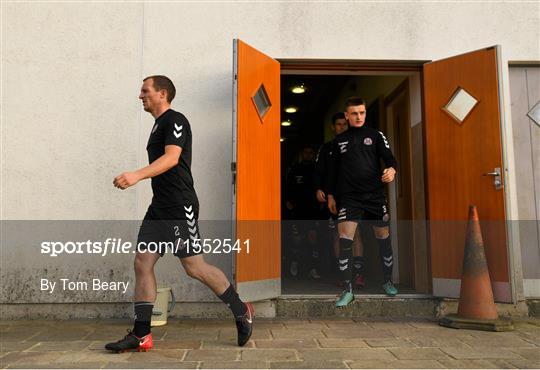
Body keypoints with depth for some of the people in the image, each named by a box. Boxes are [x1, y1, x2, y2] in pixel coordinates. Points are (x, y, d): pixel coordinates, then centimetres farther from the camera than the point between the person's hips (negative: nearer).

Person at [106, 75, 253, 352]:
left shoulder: (175, 120, -7)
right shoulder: (159, 125, 23)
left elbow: (171, 158, -22)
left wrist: (137, 175, -33)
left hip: (180, 207, -9)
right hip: (159, 207, 10)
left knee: (194, 267, -6)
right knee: (142, 263, 3)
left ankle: (241, 312, 13)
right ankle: (141, 335, 10)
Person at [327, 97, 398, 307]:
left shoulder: (375, 135, 5)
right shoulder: (339, 140, 10)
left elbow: (390, 158, -3)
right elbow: (333, 169, 14)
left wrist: (391, 169, -26)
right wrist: (331, 195, 14)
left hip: (375, 195, 0)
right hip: (349, 197, 0)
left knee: (383, 236, 9)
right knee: (345, 238, -13)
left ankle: (387, 282, 30)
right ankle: (347, 291, -5)